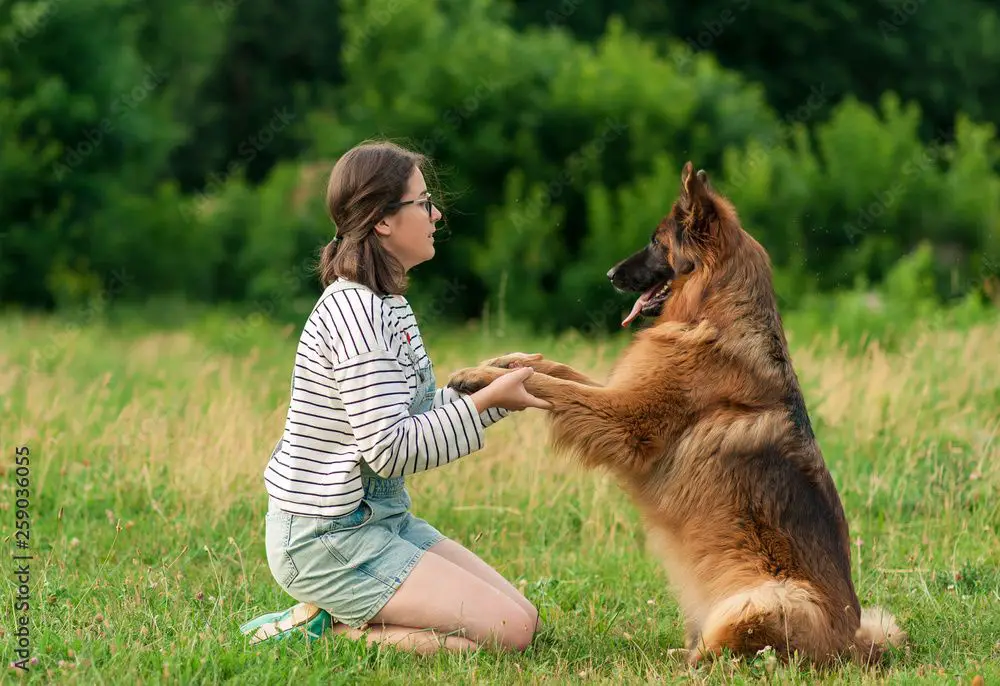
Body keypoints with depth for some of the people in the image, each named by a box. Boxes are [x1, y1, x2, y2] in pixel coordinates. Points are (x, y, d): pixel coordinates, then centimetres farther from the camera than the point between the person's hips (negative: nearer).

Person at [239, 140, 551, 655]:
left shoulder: (384, 304, 12)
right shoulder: (355, 310, -20)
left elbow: (411, 414, 14)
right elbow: (391, 450, -23)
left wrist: (493, 388, 3)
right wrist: (486, 401, -20)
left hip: (381, 516, 10)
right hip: (326, 537, -10)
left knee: (522, 613, 7)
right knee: (511, 630, -14)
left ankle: (332, 618, 8)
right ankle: (325, 628, -6)